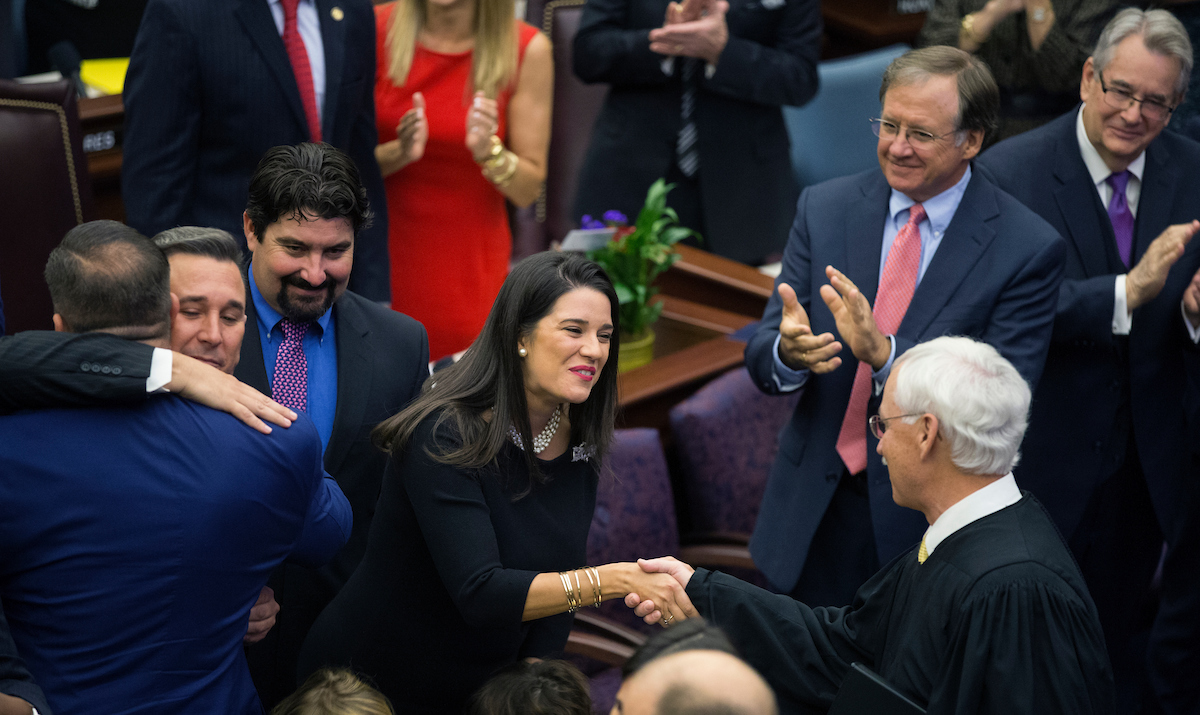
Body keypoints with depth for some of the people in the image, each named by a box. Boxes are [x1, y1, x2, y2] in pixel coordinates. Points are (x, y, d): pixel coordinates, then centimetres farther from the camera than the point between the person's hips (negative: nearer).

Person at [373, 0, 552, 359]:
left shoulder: (528, 49, -6)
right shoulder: (376, 29, -5)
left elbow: (528, 189, -2)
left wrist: (489, 151, -21)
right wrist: (398, 152, -19)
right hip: (384, 253, 1)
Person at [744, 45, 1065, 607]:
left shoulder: (1028, 248, -10)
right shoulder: (824, 208, 1)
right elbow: (761, 357, 1)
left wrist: (884, 353, -30)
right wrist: (788, 350, -25)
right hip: (814, 512, 3)